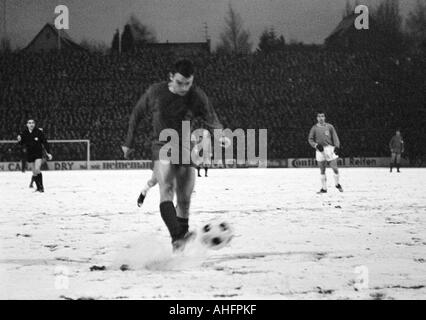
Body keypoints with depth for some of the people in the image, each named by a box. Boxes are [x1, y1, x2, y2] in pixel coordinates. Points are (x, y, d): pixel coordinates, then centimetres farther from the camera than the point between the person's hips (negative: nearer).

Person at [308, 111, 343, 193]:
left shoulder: (329, 127, 7)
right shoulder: (314, 128, 7)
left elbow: (335, 137, 6)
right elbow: (310, 139, 9)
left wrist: (336, 146, -9)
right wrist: (316, 145, -9)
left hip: (330, 149, 0)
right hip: (320, 150, 0)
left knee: (335, 168, -5)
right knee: (322, 170, 2)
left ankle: (337, 184, 18)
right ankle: (324, 188, 9)